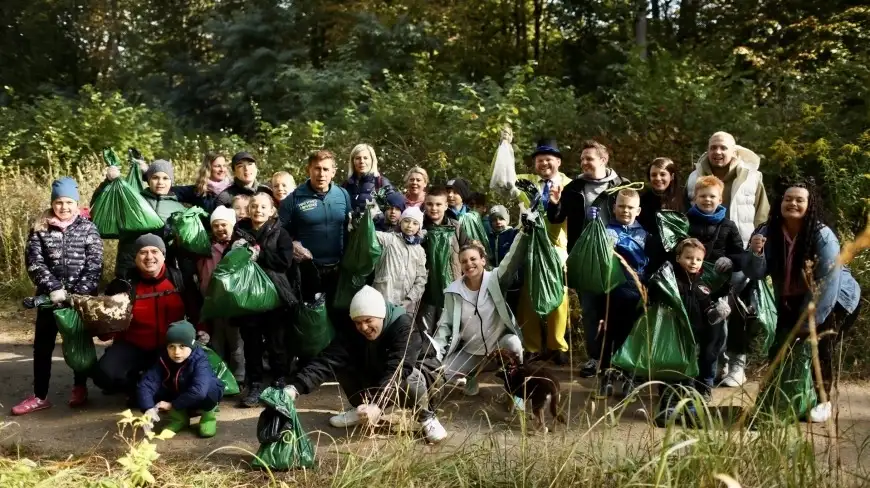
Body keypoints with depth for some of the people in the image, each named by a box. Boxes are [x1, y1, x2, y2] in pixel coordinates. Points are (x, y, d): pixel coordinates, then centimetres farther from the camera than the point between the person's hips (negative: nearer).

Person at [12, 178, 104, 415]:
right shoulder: (40, 228, 0)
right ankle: (40, 396, 15)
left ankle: (80, 388, 27)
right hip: (49, 296, 1)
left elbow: (94, 266, -7)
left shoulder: (88, 228, -2)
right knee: (42, 345, 5)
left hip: (83, 297, -1)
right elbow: (34, 262, -6)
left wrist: (79, 293, -18)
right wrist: (53, 288, -18)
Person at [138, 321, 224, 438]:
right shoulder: (163, 360, -18)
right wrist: (149, 408, -43)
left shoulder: (200, 361, -29)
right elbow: (145, 384, -27)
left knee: (210, 388, -37)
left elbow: (199, 390, -43)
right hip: (178, 399, 4)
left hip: (201, 400, -4)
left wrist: (172, 405, -36)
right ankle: (179, 418, 2)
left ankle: (208, 416, -5)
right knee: (154, 391, -21)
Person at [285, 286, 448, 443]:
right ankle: (361, 409, 3)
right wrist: (295, 387, -44)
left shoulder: (403, 326, -29)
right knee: (342, 363, -19)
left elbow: (398, 369, -41)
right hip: (374, 386, 4)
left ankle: (426, 417, -10)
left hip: (405, 387, -4)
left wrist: (377, 404, -55)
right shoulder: (352, 332, -17)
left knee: (410, 377, -38)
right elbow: (327, 360, -29)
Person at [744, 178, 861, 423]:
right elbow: (756, 274, -14)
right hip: (792, 303, 4)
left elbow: (827, 284, -27)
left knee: (820, 343, -20)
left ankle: (823, 400, -1)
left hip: (835, 300, -4)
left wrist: (809, 322, -27)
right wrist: (755, 253, -36)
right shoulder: (768, 232, -12)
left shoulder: (823, 236, -25)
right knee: (780, 349, -2)